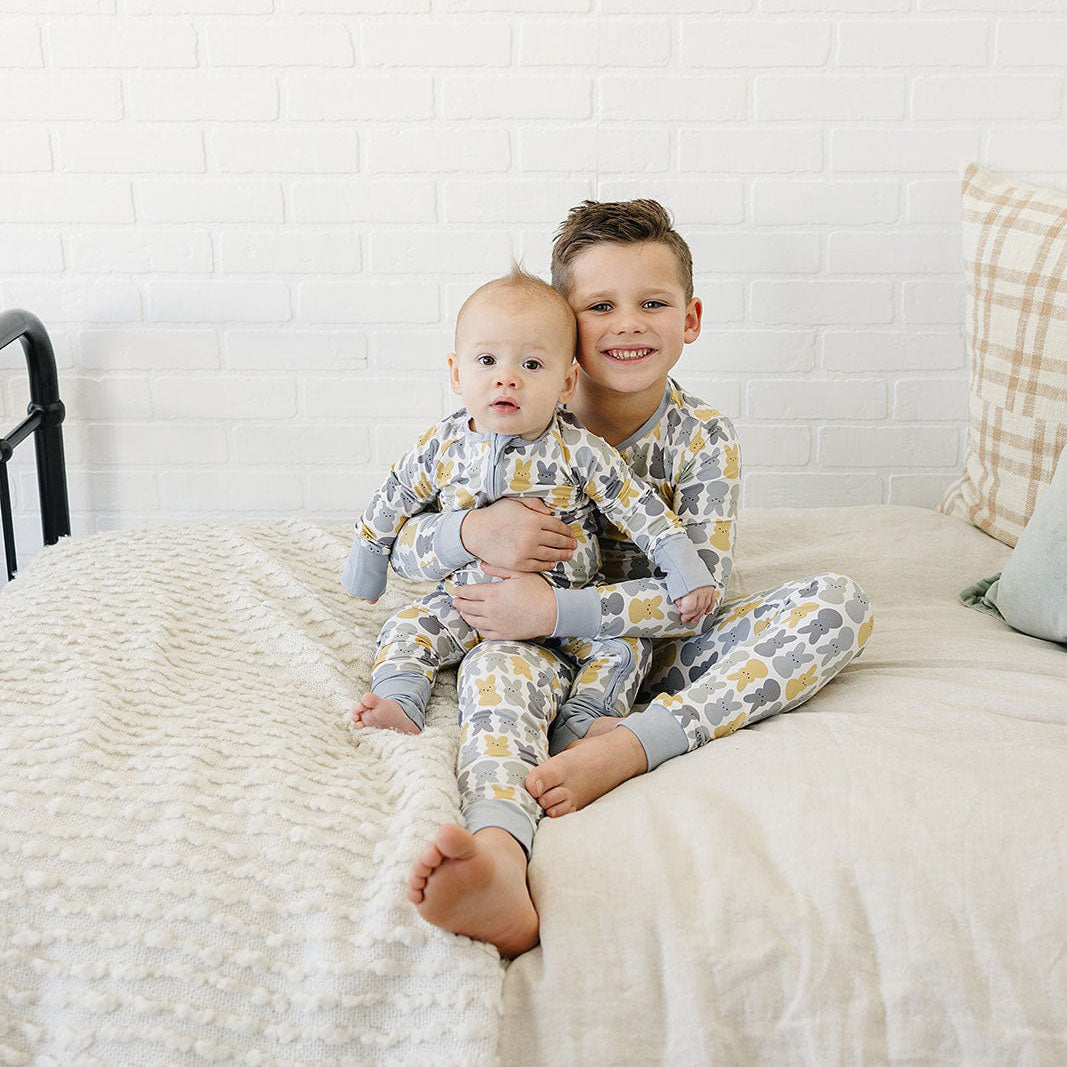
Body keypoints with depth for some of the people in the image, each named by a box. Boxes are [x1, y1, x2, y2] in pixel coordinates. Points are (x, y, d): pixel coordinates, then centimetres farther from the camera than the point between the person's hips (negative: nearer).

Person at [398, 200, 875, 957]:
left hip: (666, 652, 1)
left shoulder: (703, 438, -6)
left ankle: (630, 743, -38)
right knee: (493, 662, -36)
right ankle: (498, 856, -66)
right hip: (554, 648, -1)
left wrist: (557, 612, -30)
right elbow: (401, 545, -4)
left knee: (841, 601, -20)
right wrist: (472, 531, -29)